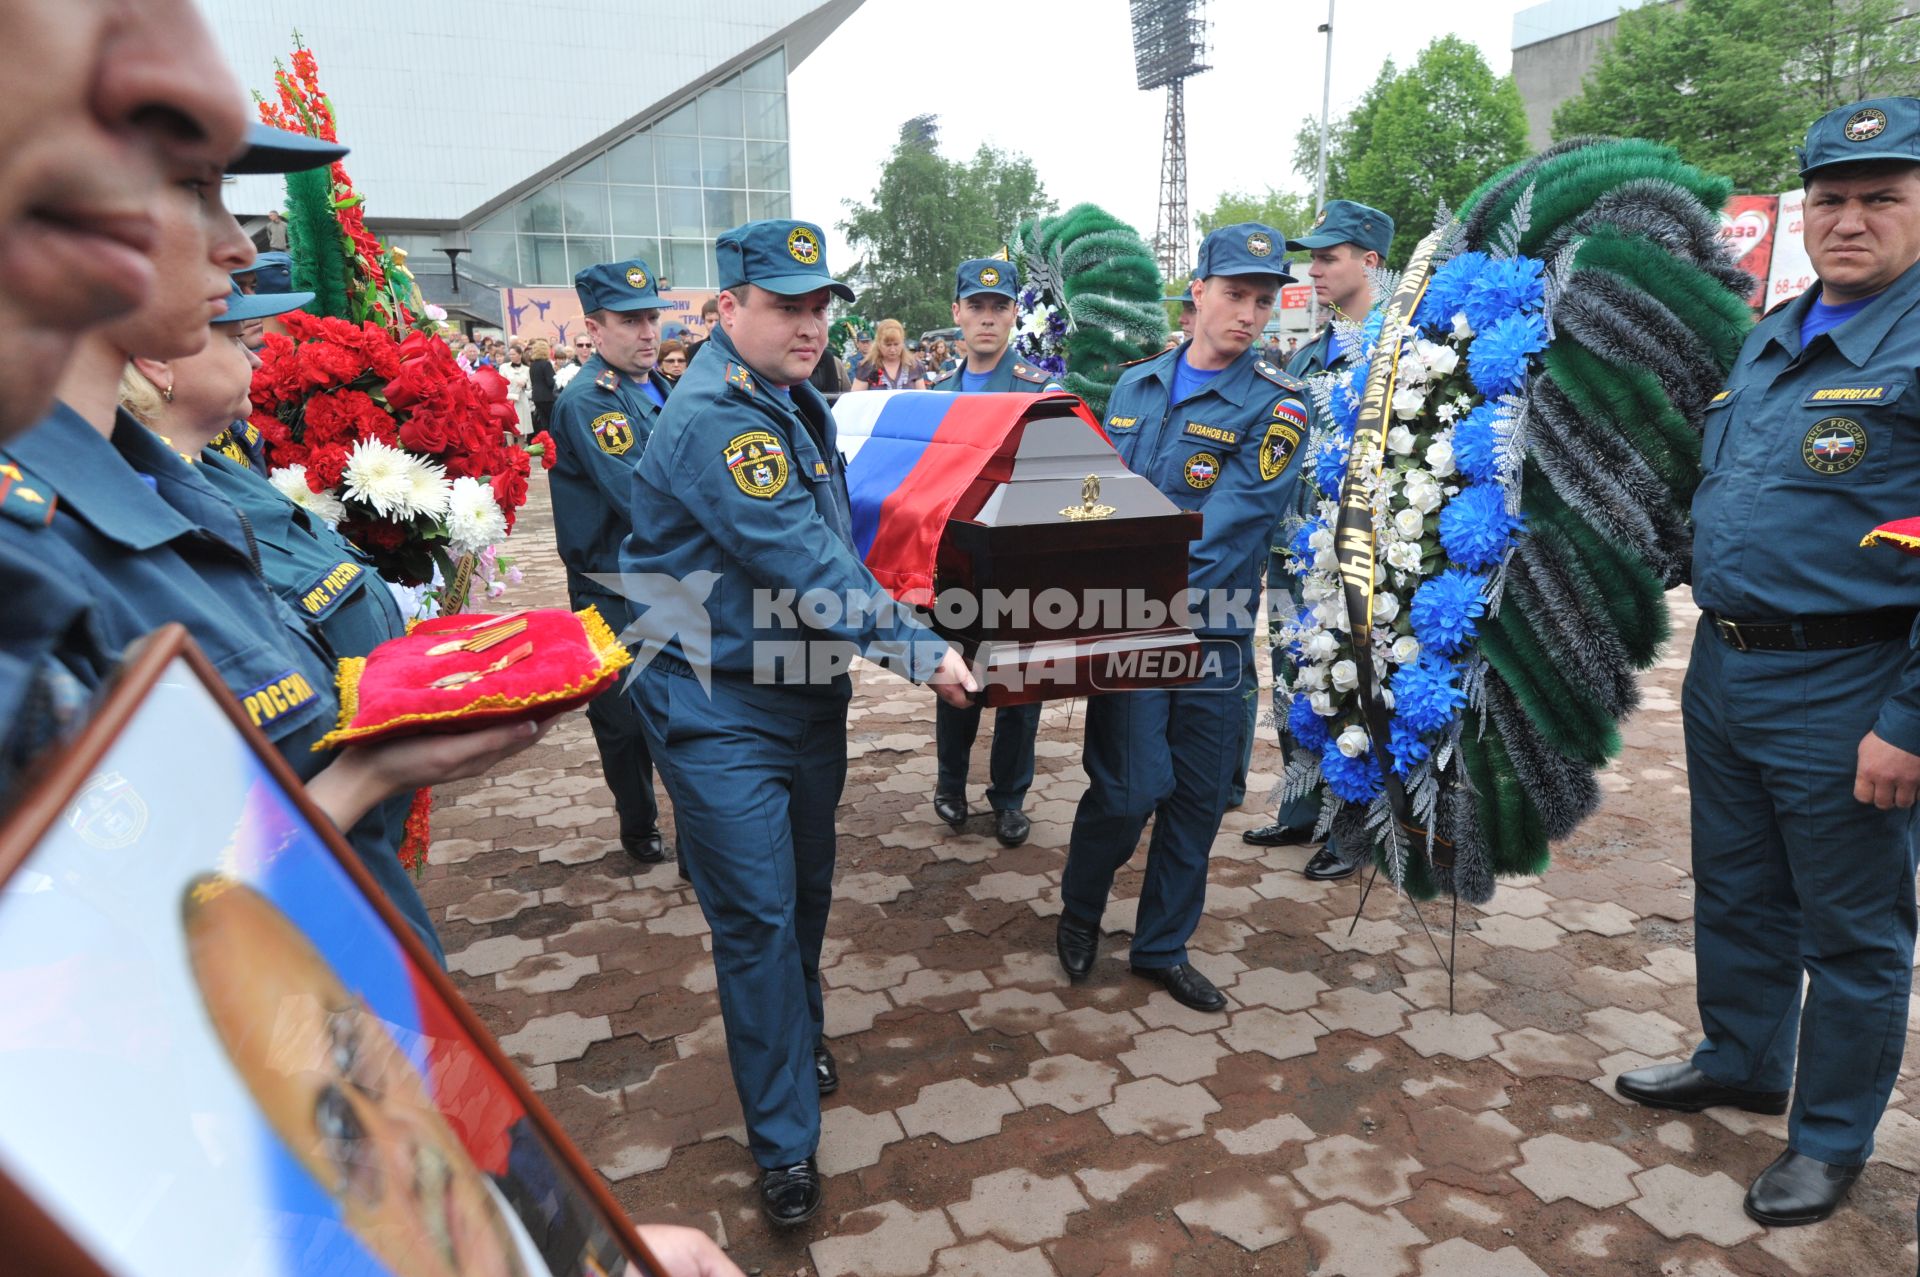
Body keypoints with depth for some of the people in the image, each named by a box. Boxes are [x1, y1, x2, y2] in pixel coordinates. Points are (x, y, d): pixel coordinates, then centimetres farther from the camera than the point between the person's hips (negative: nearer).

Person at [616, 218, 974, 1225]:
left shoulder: (795, 401, 9)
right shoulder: (715, 417, -22)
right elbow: (804, 566, -27)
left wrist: (881, 615, 8)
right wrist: (918, 650, -26)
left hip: (808, 693, 9)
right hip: (722, 714, -8)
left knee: (806, 890, 21)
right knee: (756, 917, -1)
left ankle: (797, 1040, 45)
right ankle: (784, 1141, 14)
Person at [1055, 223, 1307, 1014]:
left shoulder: (1275, 406, -4)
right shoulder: (1136, 385, 7)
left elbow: (1228, 527, -17)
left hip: (1215, 633, 0)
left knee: (1199, 797, 9)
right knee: (1129, 787, -6)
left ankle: (1163, 947, 29)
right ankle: (1080, 910, 24)